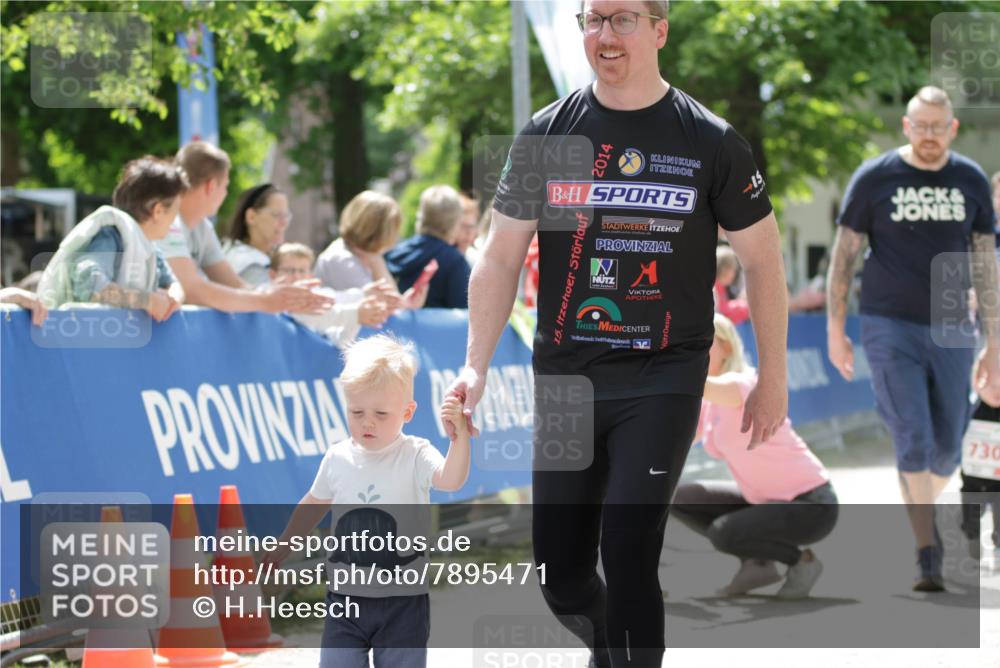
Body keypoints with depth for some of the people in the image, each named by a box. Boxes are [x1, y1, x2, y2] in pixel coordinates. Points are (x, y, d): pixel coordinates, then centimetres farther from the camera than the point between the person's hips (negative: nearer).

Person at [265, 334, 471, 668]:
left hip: (403, 602, -3)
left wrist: (459, 436, -48)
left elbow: (451, 479, -31)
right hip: (346, 598, 3)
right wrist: (279, 552, 27)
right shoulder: (338, 459, 2)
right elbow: (313, 506, 19)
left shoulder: (415, 455, -10)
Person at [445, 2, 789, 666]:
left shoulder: (711, 141, -2)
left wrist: (773, 379, 6)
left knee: (628, 555, -16)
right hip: (564, 378, 3)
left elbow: (762, 259, 6)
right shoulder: (546, 134, 3)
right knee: (561, 572, 6)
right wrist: (476, 366, -4)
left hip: (664, 378, -3)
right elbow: (501, 258, 6)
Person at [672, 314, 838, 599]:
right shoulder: (709, 403, 6)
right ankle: (757, 564, 9)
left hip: (812, 506, -9)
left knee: (722, 533, -29)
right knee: (681, 499, 2)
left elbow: (701, 384, -43)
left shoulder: (742, 385, -21)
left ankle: (801, 560, -4)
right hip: (767, 500, 9)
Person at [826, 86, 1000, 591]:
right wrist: (835, 329, 0)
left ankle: (919, 512, 33)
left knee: (947, 449, 5)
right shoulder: (874, 178, -2)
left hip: (950, 330, 3)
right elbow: (844, 255, 3)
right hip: (890, 327, -3)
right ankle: (927, 553, -9)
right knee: (913, 438, -12)